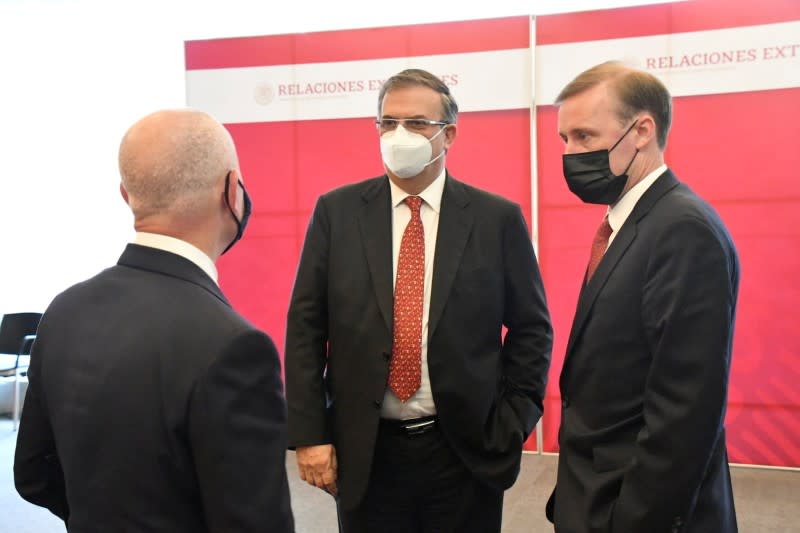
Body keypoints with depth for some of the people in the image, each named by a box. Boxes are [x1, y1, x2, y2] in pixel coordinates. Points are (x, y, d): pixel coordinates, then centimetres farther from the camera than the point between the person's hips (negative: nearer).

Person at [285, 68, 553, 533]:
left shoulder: (498, 218, -2)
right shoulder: (336, 212, 0)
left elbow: (531, 329, 2)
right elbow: (306, 329, 0)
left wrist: (512, 427, -3)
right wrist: (309, 433, -4)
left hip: (467, 449, 0)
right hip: (363, 451, 1)